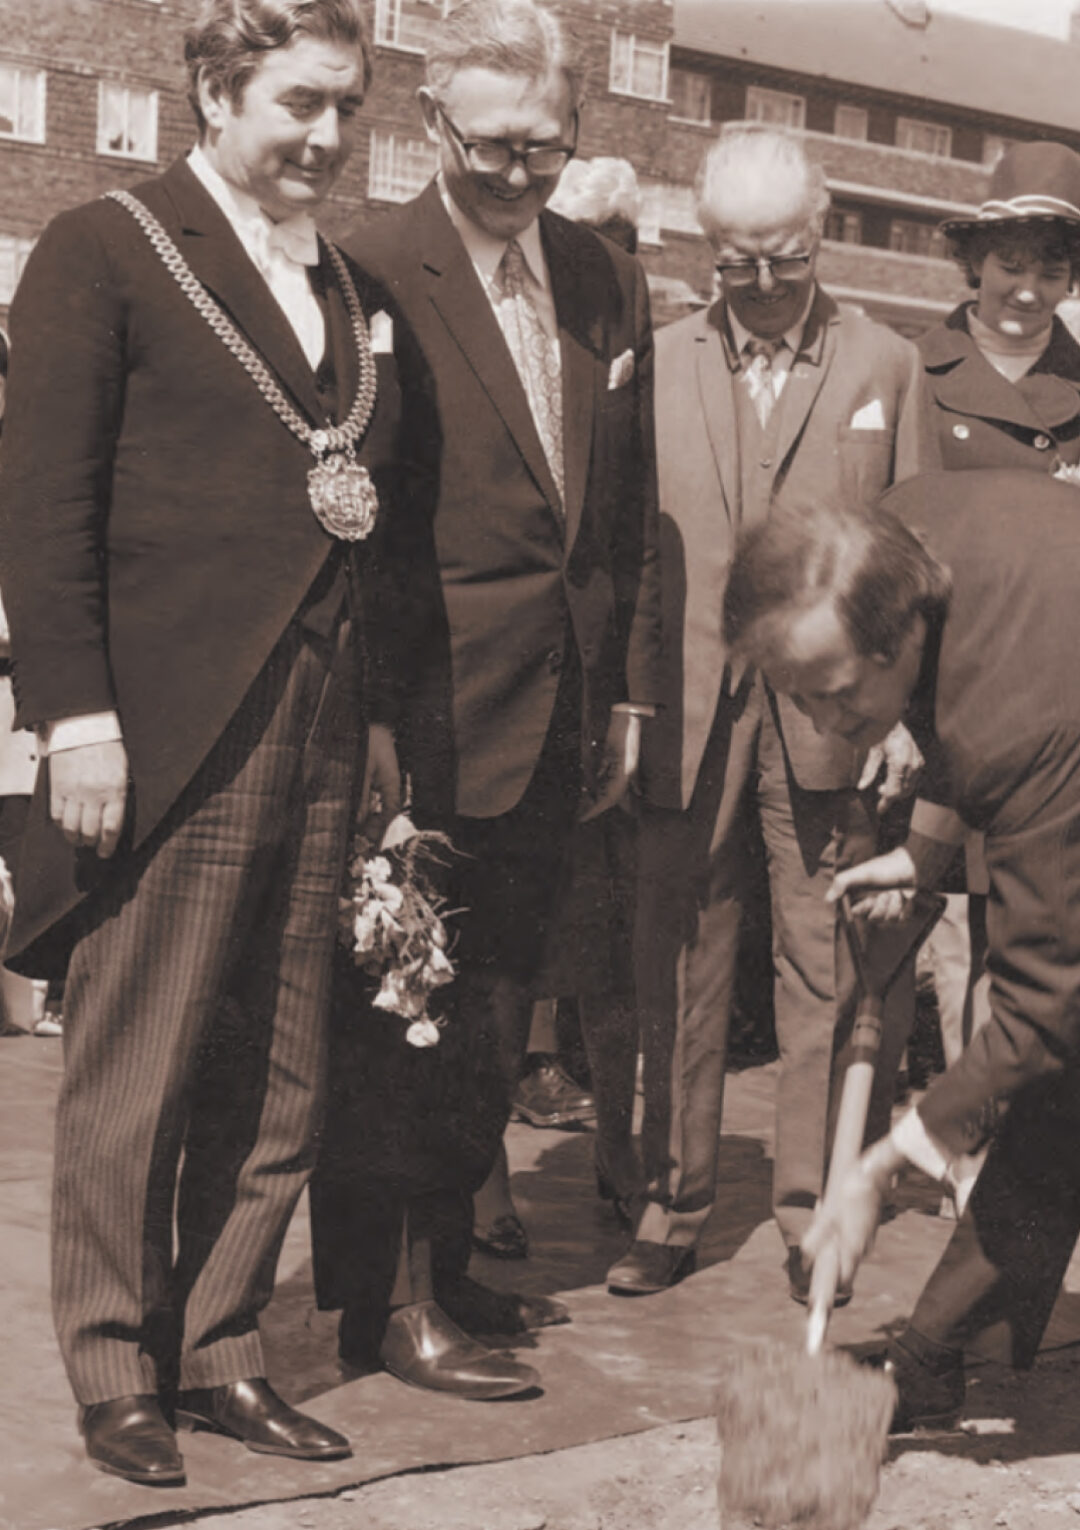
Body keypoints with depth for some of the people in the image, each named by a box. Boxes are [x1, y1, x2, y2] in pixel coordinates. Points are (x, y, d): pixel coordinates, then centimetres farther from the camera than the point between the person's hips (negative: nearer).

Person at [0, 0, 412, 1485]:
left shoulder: (351, 288, 17)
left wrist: (380, 707, 13)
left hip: (315, 747, 6)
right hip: (169, 744, -6)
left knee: (277, 1085, 11)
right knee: (133, 1082, 4)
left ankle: (220, 1351, 25)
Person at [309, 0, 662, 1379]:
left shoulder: (610, 284, 11)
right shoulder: (372, 270, -9)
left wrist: (629, 692, 13)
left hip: (557, 716, 7)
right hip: (427, 710, -6)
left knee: (496, 1005, 16)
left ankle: (446, 1261, 30)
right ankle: (364, 1295, 15)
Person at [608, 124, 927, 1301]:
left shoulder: (884, 365, 7)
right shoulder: (658, 363, 7)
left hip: (826, 716, 0)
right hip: (687, 714, 1)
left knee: (822, 974, 5)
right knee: (676, 970, 6)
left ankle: (811, 1211, 17)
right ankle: (673, 1204, 17)